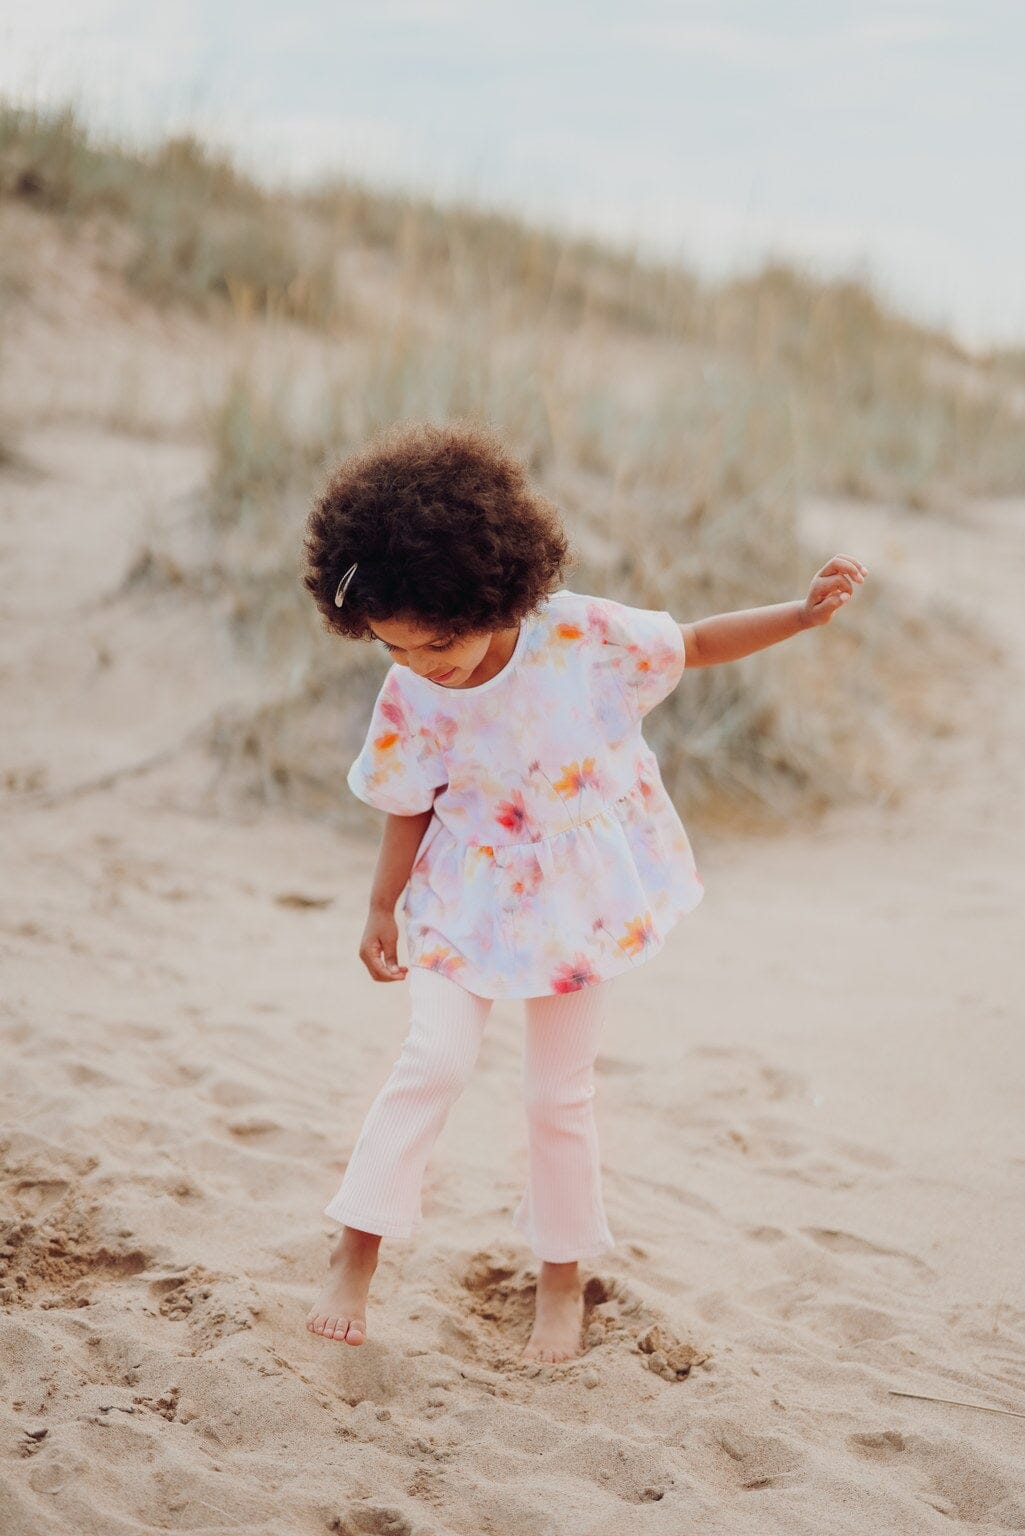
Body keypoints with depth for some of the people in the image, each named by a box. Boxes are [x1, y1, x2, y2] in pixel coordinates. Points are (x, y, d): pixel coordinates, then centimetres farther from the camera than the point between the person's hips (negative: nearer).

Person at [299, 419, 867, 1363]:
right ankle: (357, 1253, 0)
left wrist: (804, 614, -13)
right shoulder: (412, 698, -15)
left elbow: (695, 645, -5)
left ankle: (563, 1275, 22)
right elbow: (410, 810, -2)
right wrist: (381, 912, 2)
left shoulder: (584, 634, -18)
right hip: (470, 897, 0)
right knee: (434, 1061, -10)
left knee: (561, 1089, 6)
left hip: (579, 897, 0)